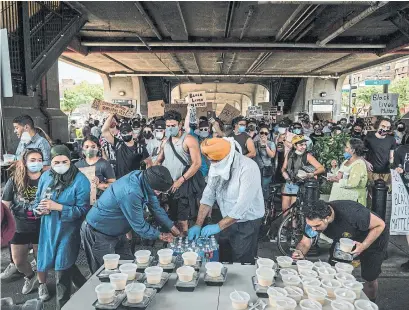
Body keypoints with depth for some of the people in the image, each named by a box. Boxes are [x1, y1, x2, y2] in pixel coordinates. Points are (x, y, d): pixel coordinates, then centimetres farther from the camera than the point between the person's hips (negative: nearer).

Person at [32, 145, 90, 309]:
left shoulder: (80, 180, -16)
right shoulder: (45, 176, 1)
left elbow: (82, 209, -19)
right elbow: (37, 201, 10)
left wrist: (57, 207, -26)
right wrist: (39, 209, -14)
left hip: (68, 231, -6)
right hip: (49, 229, 6)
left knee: (62, 270, 3)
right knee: (65, 265, 20)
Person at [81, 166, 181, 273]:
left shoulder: (143, 177, -13)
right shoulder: (131, 193, -37)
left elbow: (156, 207, 2)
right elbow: (139, 226, -24)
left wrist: (173, 228, 4)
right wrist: (160, 235, -9)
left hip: (116, 232, 8)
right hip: (97, 233, -8)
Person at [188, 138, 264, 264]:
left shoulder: (248, 168, -27)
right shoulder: (216, 165, -6)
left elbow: (242, 205, -30)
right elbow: (208, 195, -6)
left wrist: (218, 226, -27)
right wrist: (198, 224, -12)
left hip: (247, 222, -6)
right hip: (227, 219, 6)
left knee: (241, 263, 4)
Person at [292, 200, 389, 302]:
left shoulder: (351, 213, -43)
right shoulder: (314, 219, -26)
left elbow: (380, 225, -27)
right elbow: (305, 243, -17)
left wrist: (363, 246, -37)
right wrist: (300, 252, -39)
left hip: (373, 238, -4)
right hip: (345, 239, 4)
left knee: (369, 278, 2)